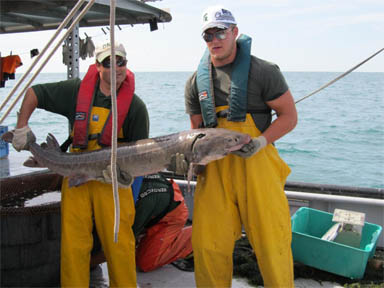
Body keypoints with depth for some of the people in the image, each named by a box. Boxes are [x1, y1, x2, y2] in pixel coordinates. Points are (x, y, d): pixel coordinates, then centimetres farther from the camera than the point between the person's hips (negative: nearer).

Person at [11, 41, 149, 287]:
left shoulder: (135, 105, -5)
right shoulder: (77, 90, -2)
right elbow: (34, 93, 9)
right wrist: (22, 127, -1)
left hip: (114, 182, -1)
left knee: (119, 244, 2)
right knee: (73, 245, 5)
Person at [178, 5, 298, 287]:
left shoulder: (263, 71, -2)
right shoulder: (196, 82, 10)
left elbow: (289, 116, 0)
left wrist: (261, 141, -16)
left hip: (256, 165, -3)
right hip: (214, 169, 3)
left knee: (272, 242, 1)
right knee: (207, 245, 4)